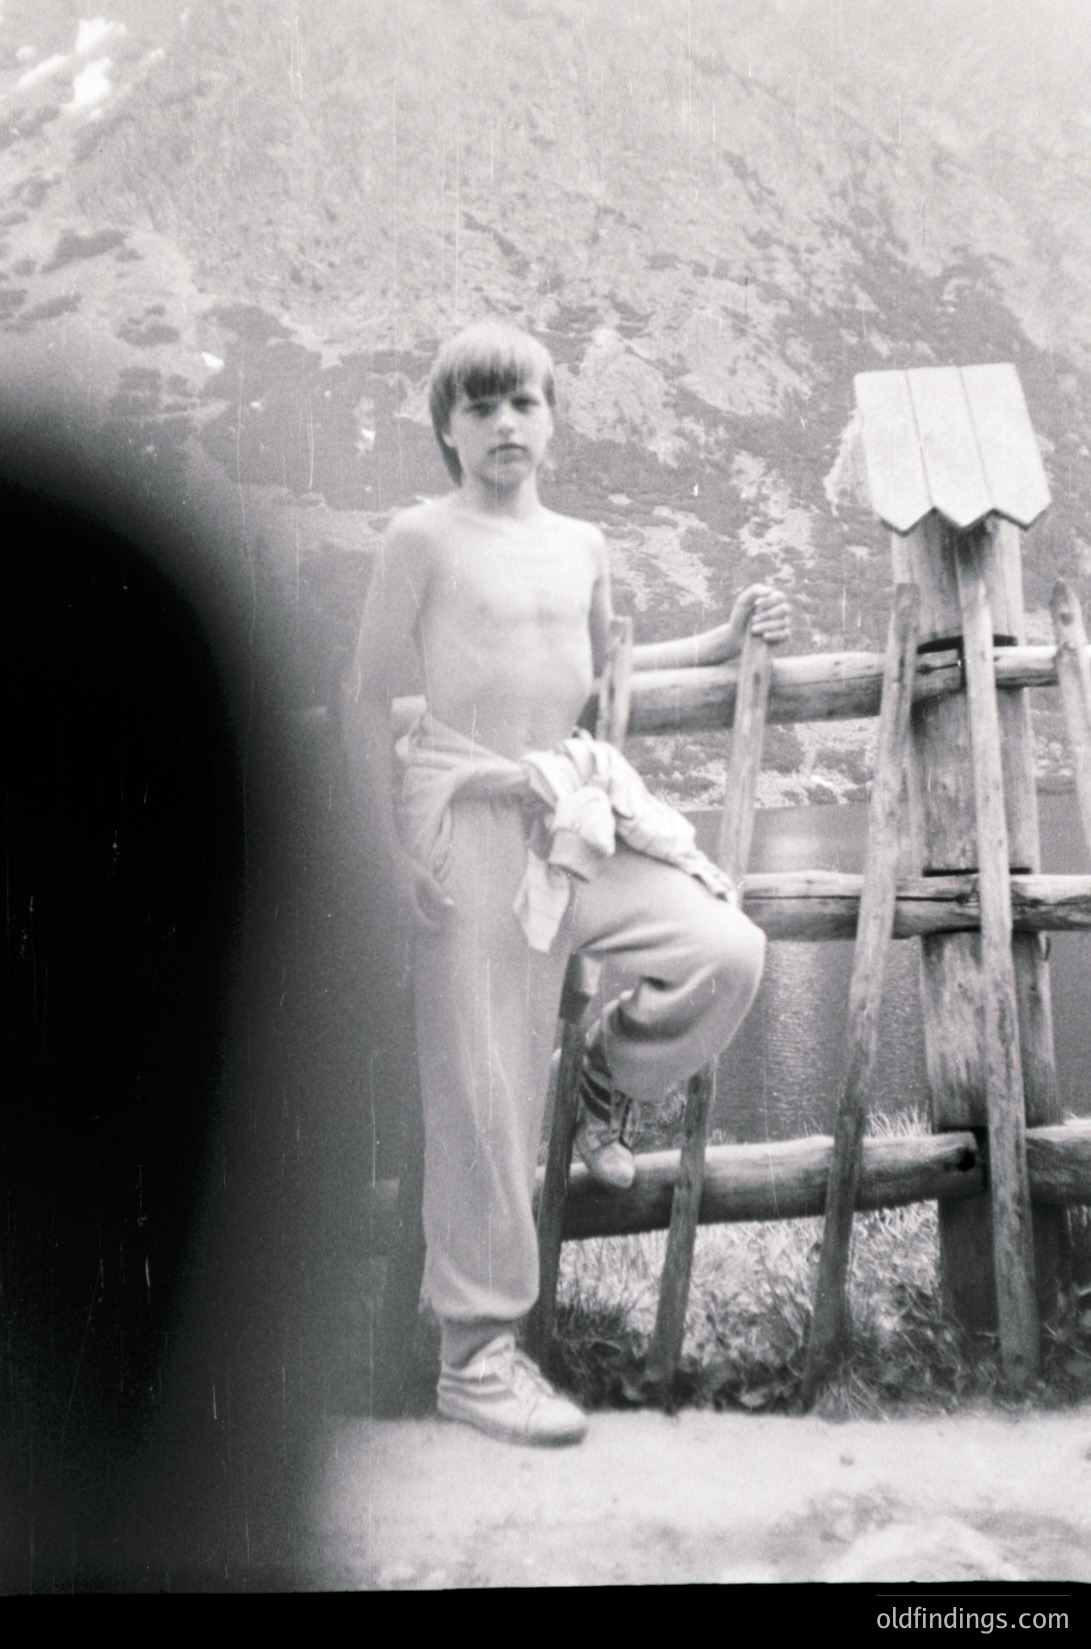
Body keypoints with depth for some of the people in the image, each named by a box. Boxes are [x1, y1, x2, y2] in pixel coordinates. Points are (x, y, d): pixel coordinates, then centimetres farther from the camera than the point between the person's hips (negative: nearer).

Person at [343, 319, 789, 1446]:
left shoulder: (580, 546, 13)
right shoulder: (424, 537, -3)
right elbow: (365, 699, -4)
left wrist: (722, 641, 23)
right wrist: (393, 853, -9)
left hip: (576, 809, 5)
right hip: (469, 815, -5)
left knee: (727, 949, -16)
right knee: (486, 1088, -3)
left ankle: (610, 1076, 16)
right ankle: (475, 1354, 10)